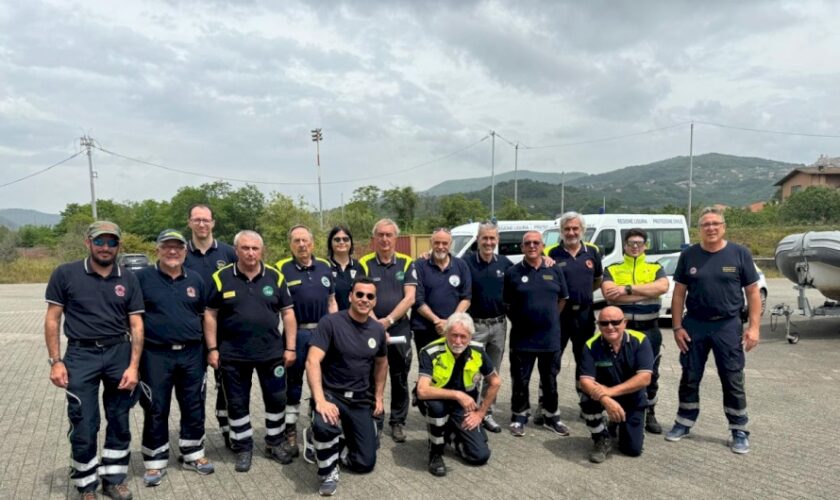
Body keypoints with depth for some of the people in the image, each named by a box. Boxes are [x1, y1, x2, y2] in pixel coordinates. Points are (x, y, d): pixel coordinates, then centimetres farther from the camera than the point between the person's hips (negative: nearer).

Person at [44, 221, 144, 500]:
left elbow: (136, 325, 2)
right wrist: (56, 361, -7)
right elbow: (52, 320, 0)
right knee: (84, 427, 2)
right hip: (80, 356, -2)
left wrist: (134, 366, -6)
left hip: (119, 354, 2)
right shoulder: (65, 274, -2)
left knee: (119, 422, 10)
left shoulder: (128, 280, 3)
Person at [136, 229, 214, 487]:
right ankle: (155, 462, 22)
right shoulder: (143, 278, -4)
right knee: (156, 410, 7)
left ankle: (193, 454, 28)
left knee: (194, 407, 11)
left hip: (192, 353, 3)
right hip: (156, 355, -3)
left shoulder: (195, 279, 7)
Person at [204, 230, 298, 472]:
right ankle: (243, 448, 27)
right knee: (237, 403, 11)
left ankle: (275, 443, 29)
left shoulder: (275, 277, 0)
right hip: (233, 354, -1)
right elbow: (210, 314, 1)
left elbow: (288, 313, 2)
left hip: (271, 352, 1)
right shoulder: (222, 278, -3)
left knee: (276, 399, 10)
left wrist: (290, 347, -1)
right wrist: (212, 348, -4)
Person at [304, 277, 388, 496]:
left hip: (361, 400, 5)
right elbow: (312, 362, -23)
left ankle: (319, 437, 29)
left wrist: (379, 397, 14)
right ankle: (329, 473, -6)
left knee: (365, 463, 2)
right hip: (331, 393, -5)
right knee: (325, 426, -39)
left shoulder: (378, 329, 1)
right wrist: (320, 400, -34)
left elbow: (382, 363, 18)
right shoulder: (330, 322, -15)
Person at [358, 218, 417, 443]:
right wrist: (377, 326, -18)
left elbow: (410, 297, -7)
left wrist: (388, 320, -15)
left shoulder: (406, 263, 1)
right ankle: (374, 423, 22)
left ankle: (398, 422, 26)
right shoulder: (364, 264, -3)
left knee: (400, 380, 11)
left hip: (400, 330, 1)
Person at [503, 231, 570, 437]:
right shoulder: (513, 272, -4)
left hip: (551, 338, 2)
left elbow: (562, 300, 11)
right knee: (520, 381, 8)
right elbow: (507, 304, 3)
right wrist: (519, 322, 4)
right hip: (522, 339, -2)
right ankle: (519, 416, 24)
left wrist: (550, 319, 10)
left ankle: (551, 416, 31)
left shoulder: (555, 271, 2)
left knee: (550, 380, 15)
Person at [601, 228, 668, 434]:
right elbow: (609, 294, -14)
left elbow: (662, 287, -15)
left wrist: (628, 289, -20)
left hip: (649, 329, 1)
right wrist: (647, 293, -15)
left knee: (650, 374, 11)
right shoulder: (612, 269, 5)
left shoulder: (655, 268, 7)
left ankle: (650, 415, 27)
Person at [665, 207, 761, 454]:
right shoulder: (689, 255, 1)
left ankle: (739, 431, 19)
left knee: (733, 381, 6)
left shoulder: (740, 253, -2)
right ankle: (684, 423, 25)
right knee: (690, 378, 11)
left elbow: (753, 292, 0)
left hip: (728, 326, -1)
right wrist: (677, 326, -2)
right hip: (694, 325, 2)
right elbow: (679, 293, 3)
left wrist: (754, 326, -7)